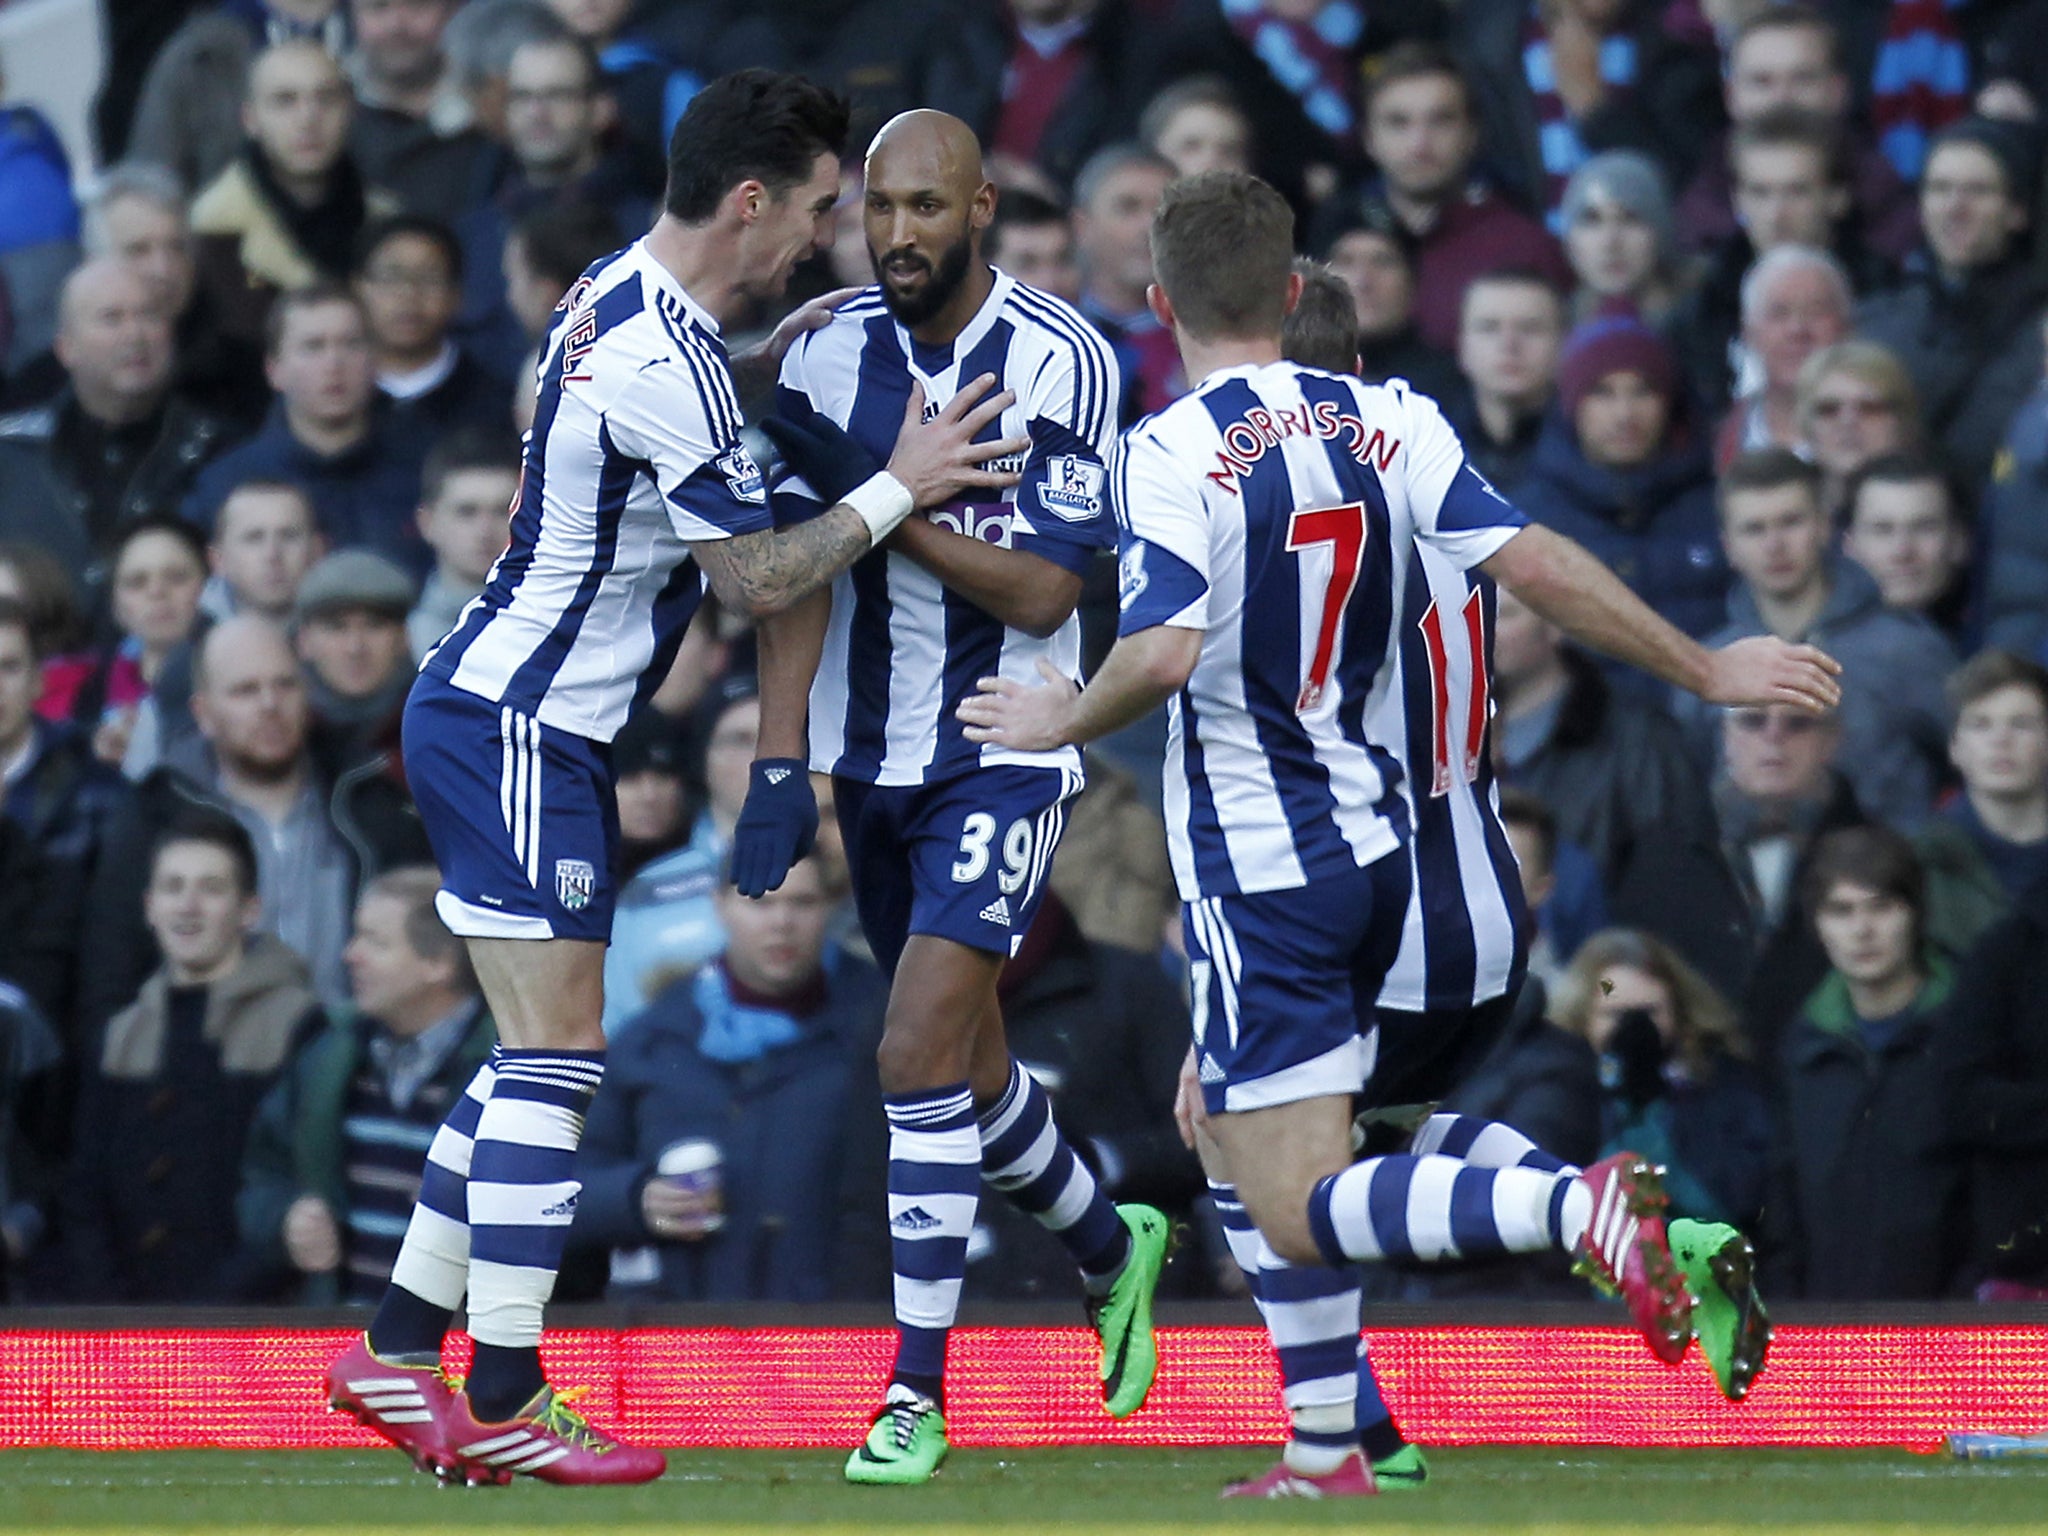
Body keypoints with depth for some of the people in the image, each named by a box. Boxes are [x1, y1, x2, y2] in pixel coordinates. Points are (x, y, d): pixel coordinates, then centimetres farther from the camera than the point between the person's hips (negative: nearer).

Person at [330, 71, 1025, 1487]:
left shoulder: (623, 300, 9)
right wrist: (898, 488, -12)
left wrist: (768, 358, 20)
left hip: (508, 723, 10)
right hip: (518, 733, -10)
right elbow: (758, 578, -18)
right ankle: (503, 1399, -7)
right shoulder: (666, 361, -21)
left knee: (541, 1056, 13)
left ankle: (399, 1352, 16)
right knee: (557, 1056, -9)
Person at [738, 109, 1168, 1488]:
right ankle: (1111, 1248, 45)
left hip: (1007, 757, -5)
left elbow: (1040, 595, -17)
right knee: (960, 1061, 17)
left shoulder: (1062, 362, -14)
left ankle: (919, 1392, -12)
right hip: (874, 760, 5)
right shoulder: (830, 356, -2)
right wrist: (779, 766, -9)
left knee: (925, 1047, -17)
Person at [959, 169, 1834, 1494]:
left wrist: (1061, 724, -4)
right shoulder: (1388, 422, 3)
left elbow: (1163, 650, -24)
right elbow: (1535, 564, -3)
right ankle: (1328, 1452, 20)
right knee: (1219, 1111, 25)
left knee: (1298, 1209, -9)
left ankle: (1579, 1206, -34)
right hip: (1376, 846, 7)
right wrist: (1707, 669, 5)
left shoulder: (1170, 453, -13)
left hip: (1260, 874, -7)